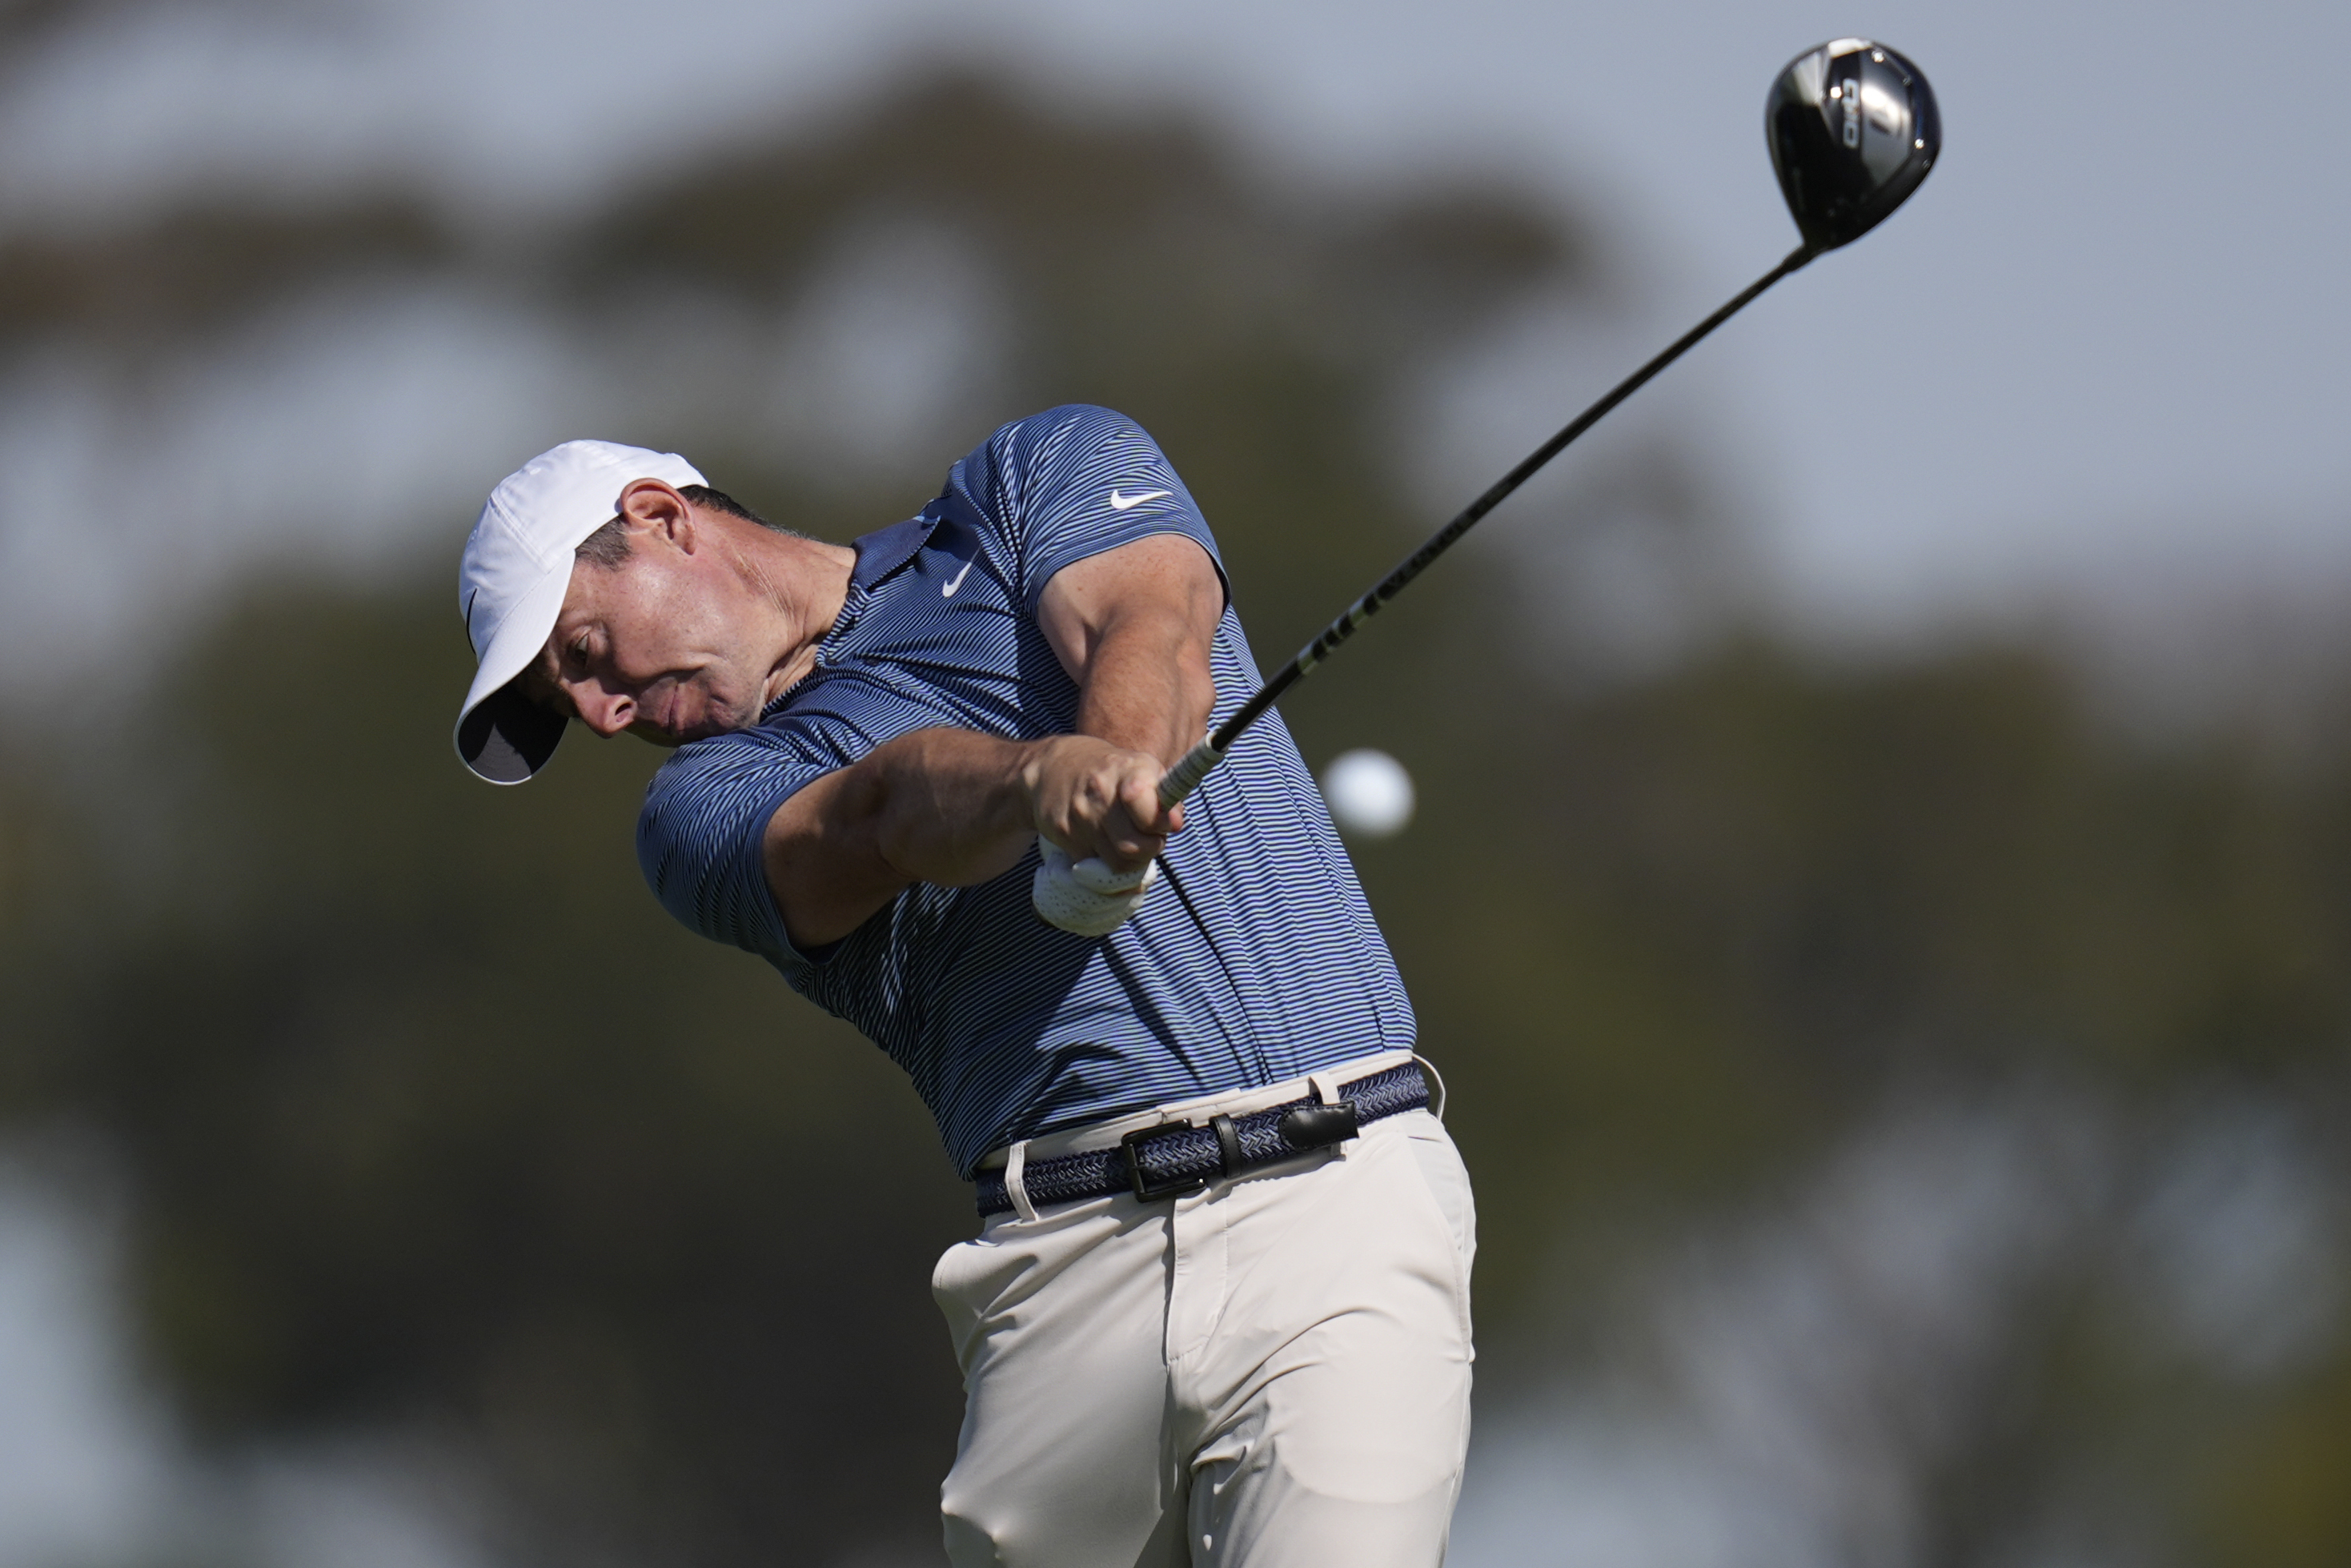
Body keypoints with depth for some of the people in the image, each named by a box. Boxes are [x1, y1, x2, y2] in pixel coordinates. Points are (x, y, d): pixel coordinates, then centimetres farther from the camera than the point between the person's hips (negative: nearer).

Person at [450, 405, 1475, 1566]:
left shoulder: (1049, 473, 16)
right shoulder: (706, 805, 16)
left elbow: (1155, 639, -5)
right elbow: (888, 808, -6)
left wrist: (1111, 761, -29)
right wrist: (1040, 780, -28)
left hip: (1331, 1203, -3)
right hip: (1065, 1279, 3)